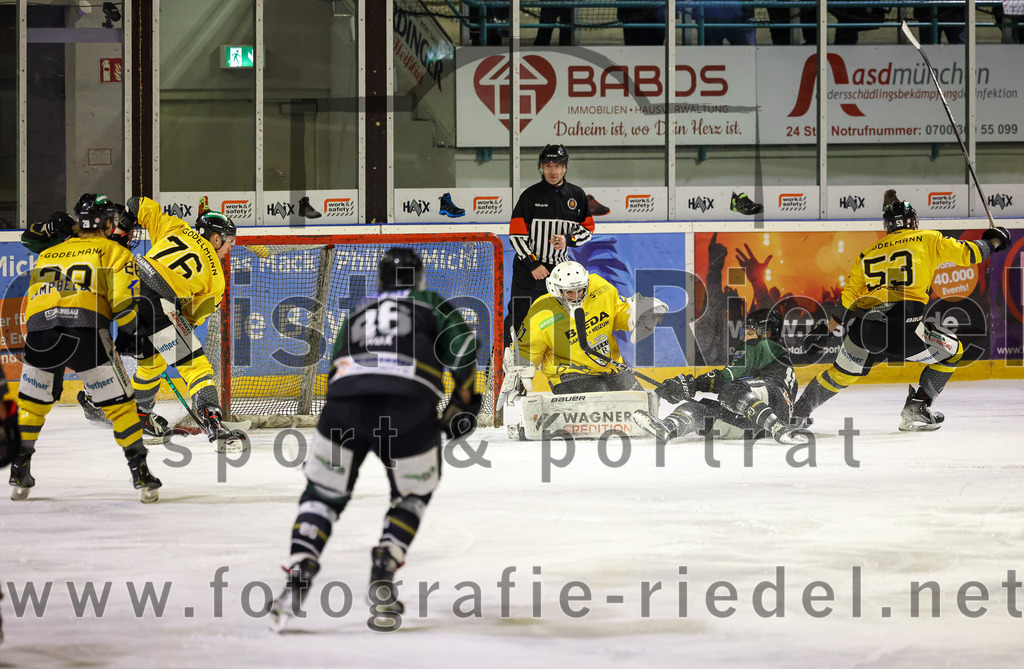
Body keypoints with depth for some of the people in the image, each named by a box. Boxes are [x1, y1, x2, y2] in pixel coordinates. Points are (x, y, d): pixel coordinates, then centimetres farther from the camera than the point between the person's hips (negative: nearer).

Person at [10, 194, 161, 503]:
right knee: (118, 402, 6)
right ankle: (141, 474, 2)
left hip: (38, 327, 4)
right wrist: (129, 326, 14)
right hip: (85, 327, -4)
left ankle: (18, 474, 22)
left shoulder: (48, 254, 32)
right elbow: (122, 297, 1)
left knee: (31, 401, 23)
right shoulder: (113, 251, 17)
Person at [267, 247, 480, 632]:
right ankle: (383, 571, 6)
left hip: (346, 400, 2)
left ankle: (299, 575, -4)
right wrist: (465, 402, 18)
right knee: (413, 495, 23)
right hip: (411, 403, -2)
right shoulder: (431, 304, 27)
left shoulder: (358, 313, 35)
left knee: (324, 492, 16)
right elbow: (462, 346, 9)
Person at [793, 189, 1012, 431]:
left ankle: (797, 413, 33)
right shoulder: (927, 240, 12)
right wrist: (992, 242, 30)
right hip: (904, 326, -5)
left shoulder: (868, 254, 23)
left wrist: (826, 329, 33)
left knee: (842, 373, 28)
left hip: (863, 327, 5)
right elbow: (966, 254, 11)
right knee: (952, 350, 18)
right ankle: (915, 408, 14)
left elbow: (847, 300, 24)